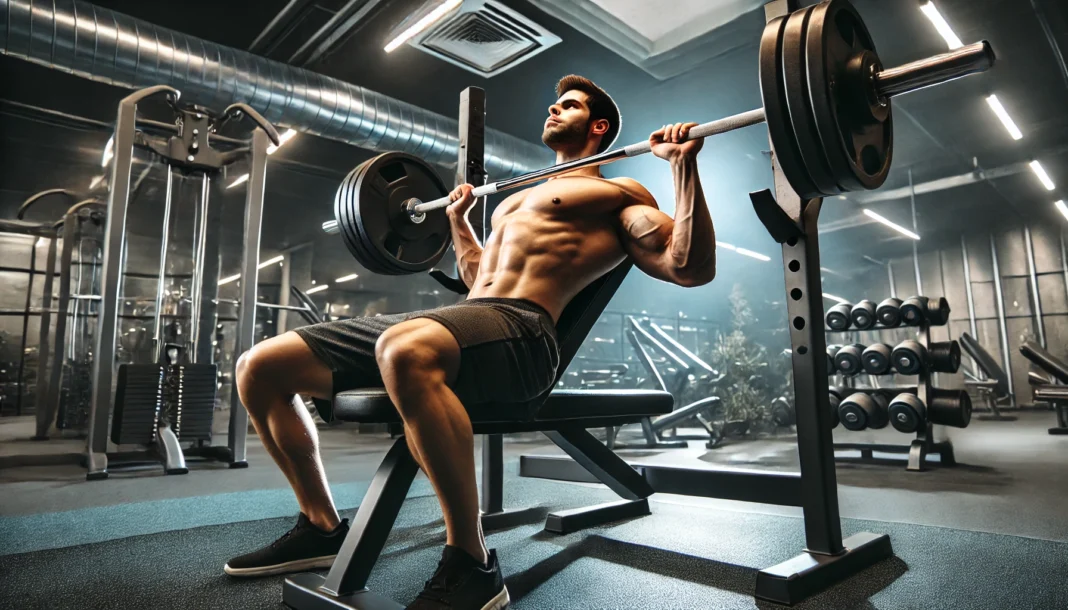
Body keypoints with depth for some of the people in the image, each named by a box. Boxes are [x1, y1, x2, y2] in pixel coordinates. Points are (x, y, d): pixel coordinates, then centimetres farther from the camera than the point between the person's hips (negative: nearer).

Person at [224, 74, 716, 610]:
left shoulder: (618, 194, 12)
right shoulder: (519, 198, 34)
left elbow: (691, 268, -2)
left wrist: (683, 163, -5)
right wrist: (457, 218, 46)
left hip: (520, 330, -8)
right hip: (464, 319, 8)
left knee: (405, 351, -43)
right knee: (259, 367, 2)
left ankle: (470, 564, -24)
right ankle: (322, 527, 15)